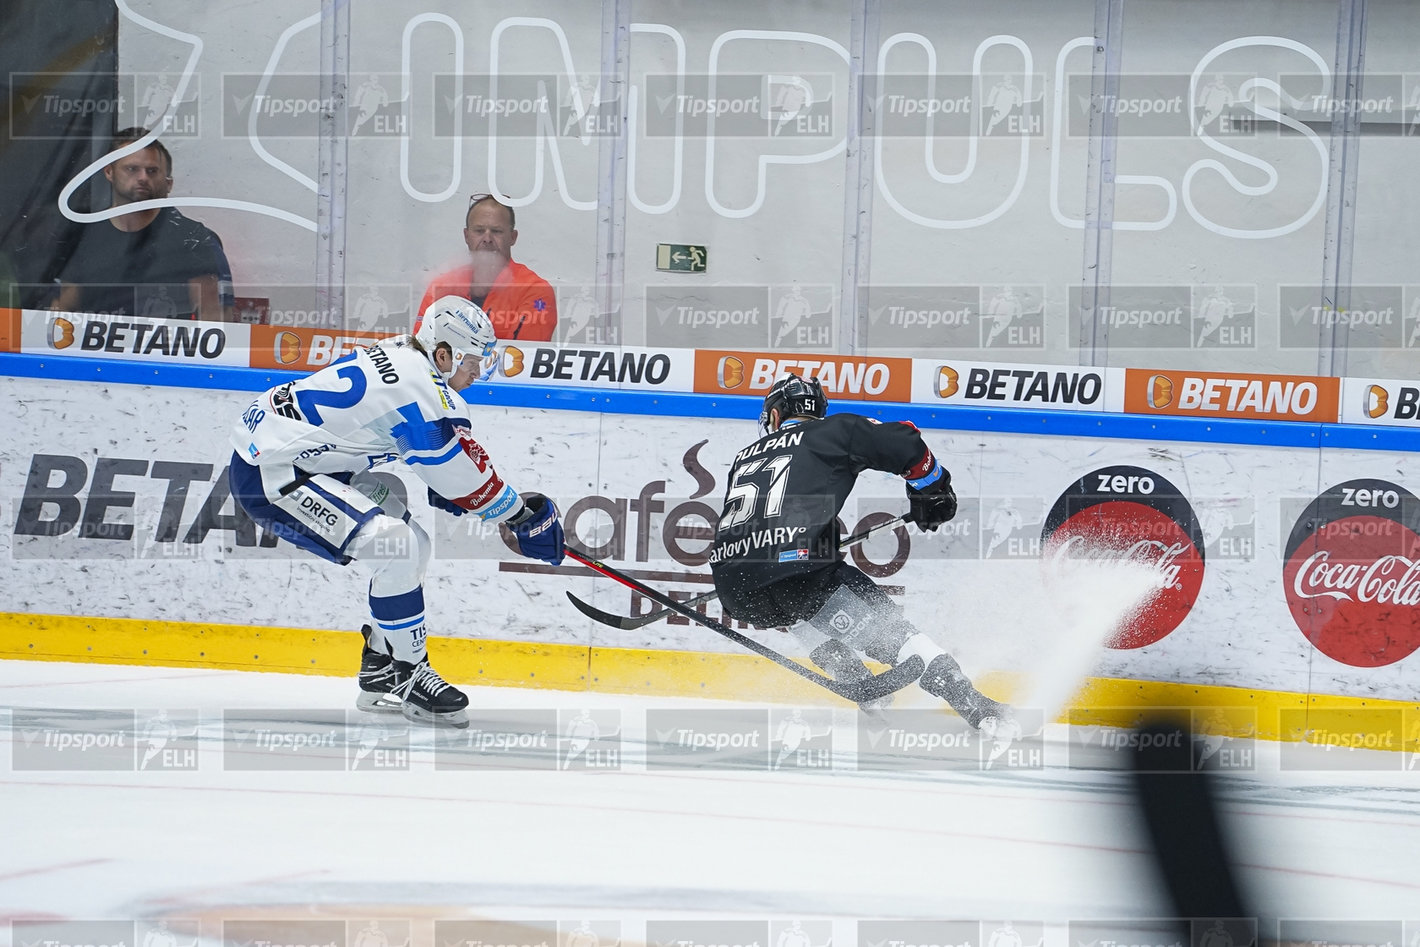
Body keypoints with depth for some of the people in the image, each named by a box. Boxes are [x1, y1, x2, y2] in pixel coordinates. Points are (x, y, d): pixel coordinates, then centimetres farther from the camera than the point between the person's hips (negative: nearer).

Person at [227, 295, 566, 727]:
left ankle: (380, 674, 19)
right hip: (267, 475, -11)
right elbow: (464, 479, -14)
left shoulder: (403, 354, 6)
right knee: (396, 546, -22)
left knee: (413, 543, 13)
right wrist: (522, 515, -2)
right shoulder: (416, 388, -23)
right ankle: (408, 675, -10)